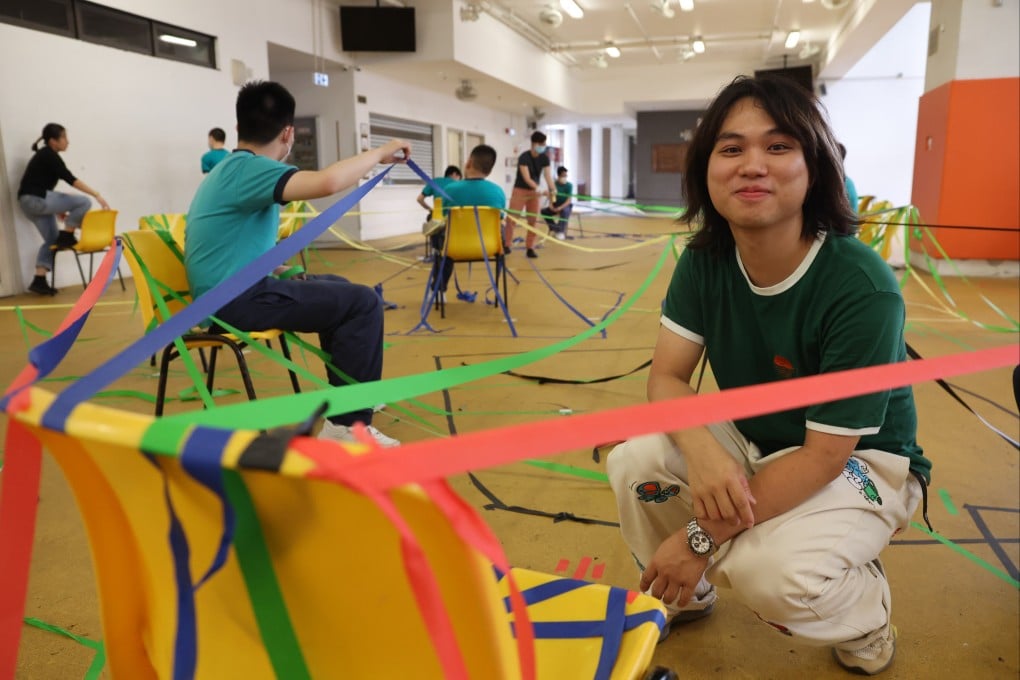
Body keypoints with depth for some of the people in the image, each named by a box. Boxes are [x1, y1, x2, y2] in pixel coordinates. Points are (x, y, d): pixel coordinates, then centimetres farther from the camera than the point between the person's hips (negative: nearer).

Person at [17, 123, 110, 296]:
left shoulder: (45, 156, 19)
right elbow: (70, 179, -19)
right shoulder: (49, 156, -10)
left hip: (30, 202, 10)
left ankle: (39, 281, 9)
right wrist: (97, 195, -24)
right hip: (36, 199, -10)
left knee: (51, 240, 13)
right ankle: (66, 236, -2)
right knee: (83, 202, -14)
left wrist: (58, 208, 22)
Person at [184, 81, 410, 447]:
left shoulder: (229, 168, 16)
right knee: (363, 302, -12)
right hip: (237, 300, -11)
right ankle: (347, 423, -11)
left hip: (229, 291, 11)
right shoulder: (247, 168, -17)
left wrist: (285, 271, 17)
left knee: (337, 287, 23)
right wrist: (380, 153, -20)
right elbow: (327, 181, -34)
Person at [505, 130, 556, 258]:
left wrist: (553, 190, -30)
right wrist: (537, 188, -44)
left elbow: (548, 175, -12)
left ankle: (530, 248, 8)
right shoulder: (524, 157, -20)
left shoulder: (544, 158, -4)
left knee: (533, 220, 2)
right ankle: (506, 245, 3)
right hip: (520, 190, -5)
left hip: (535, 191, 5)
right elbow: (526, 178, -29)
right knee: (511, 219, -7)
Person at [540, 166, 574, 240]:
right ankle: (555, 229, -5)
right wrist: (551, 205, -22)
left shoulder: (569, 185, -12)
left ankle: (561, 231, -28)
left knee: (564, 211, -39)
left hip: (566, 205, -4)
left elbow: (569, 200, -18)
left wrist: (560, 208, -32)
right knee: (544, 211, -19)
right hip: (556, 205, 4)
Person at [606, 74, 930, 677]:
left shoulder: (862, 290, -29)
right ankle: (686, 599, 12)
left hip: (861, 462, -4)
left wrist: (704, 537, -28)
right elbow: (667, 376, -12)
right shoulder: (704, 261, -12)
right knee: (635, 462, -19)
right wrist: (702, 452, -35)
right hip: (748, 442, 5)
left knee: (769, 570, -32)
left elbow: (825, 453, -27)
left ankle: (867, 617, 8)